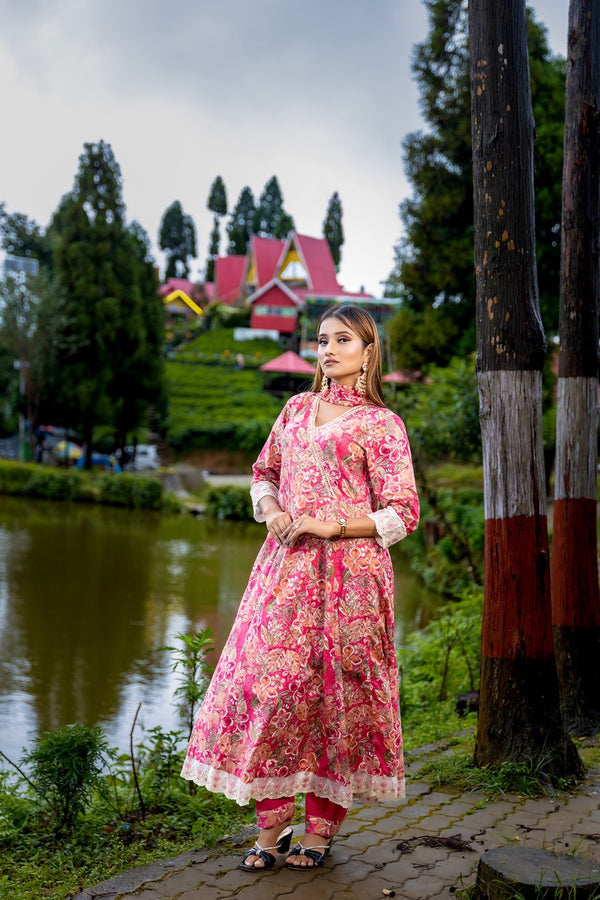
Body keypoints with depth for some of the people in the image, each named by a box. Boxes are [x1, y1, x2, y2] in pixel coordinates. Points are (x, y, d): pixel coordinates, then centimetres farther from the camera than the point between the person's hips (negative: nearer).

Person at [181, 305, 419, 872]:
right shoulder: (297, 408, 16)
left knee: (336, 686, -1)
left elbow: (402, 514, -4)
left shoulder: (381, 424, 0)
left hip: (347, 570, -4)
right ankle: (271, 825, 11)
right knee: (266, 677, -1)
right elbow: (264, 472, 25)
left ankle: (320, 827, 13)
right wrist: (271, 512, 3)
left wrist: (331, 526, -13)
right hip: (286, 565, 5)